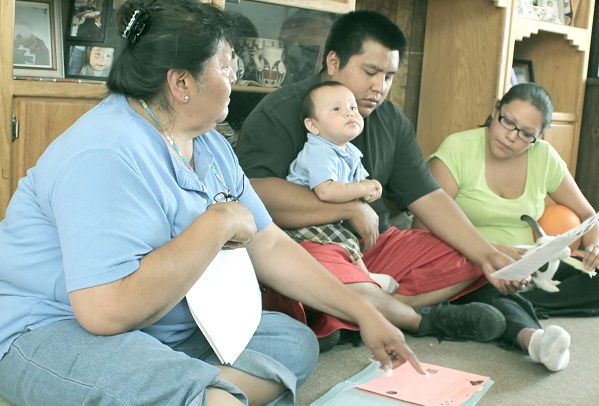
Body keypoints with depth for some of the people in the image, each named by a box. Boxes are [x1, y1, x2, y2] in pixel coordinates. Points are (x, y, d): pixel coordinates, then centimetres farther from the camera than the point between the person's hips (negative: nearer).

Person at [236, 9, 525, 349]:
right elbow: (254, 192, -25)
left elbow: (428, 198, 9)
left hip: (375, 246, 7)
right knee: (352, 289, -38)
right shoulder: (281, 113, -9)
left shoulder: (392, 121, 12)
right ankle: (424, 320, -6)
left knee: (467, 261, -6)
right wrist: (352, 209, -20)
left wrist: (487, 255, -4)